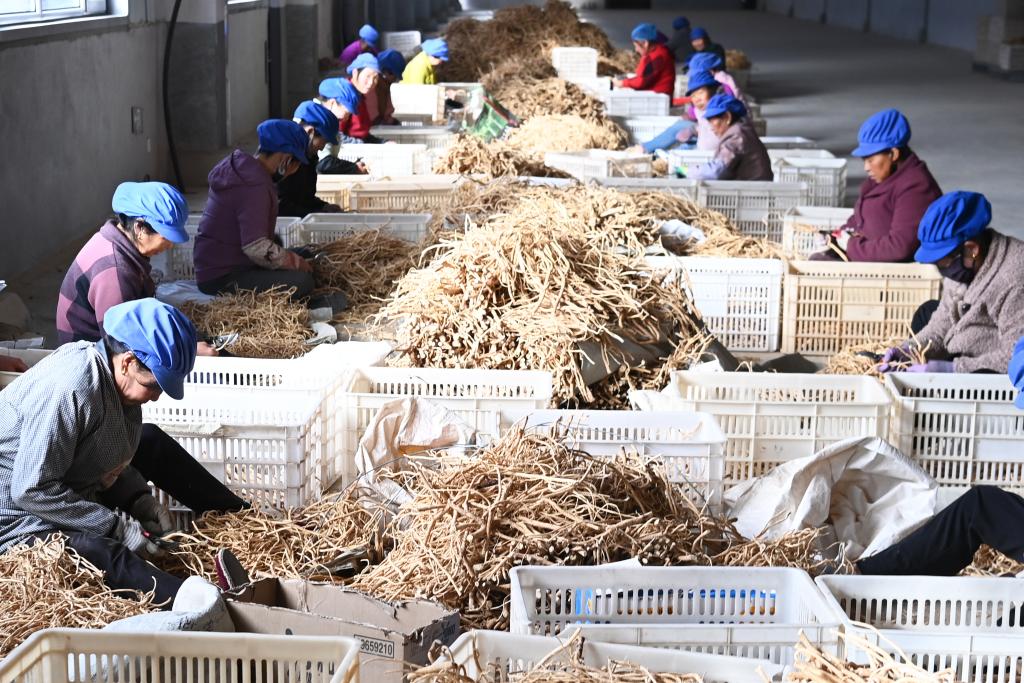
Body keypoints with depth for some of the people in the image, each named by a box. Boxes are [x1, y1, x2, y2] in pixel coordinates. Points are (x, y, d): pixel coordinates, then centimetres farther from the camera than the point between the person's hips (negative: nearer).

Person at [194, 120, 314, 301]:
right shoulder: (255, 186, -21)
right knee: (302, 281, -21)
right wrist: (296, 262, -13)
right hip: (221, 278, -10)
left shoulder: (241, 168, 10)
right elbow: (256, 247, -26)